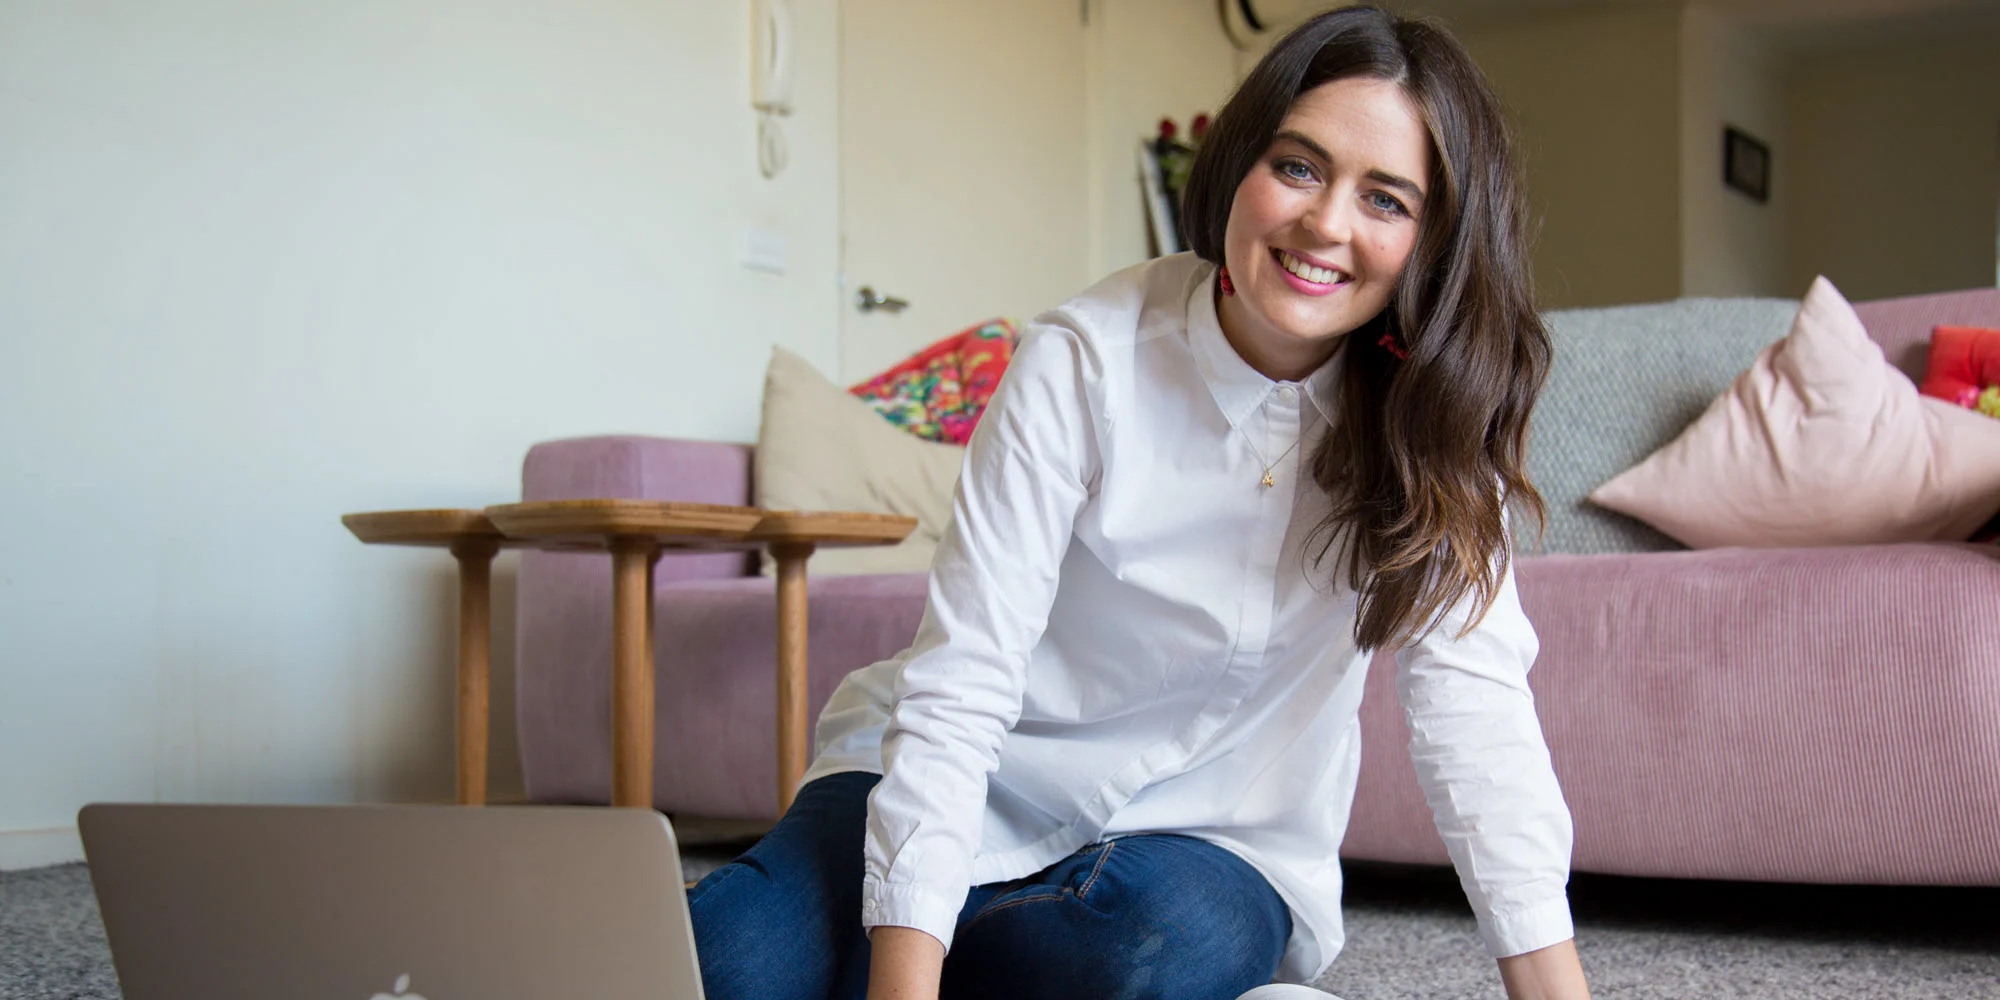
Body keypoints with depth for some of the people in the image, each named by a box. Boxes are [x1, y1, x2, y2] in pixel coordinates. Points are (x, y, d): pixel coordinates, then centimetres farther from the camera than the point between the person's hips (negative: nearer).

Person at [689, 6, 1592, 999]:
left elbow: (1473, 697, -17)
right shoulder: (1083, 364, -18)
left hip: (1212, 836, 2)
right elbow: (955, 692, -22)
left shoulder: (1430, 416, -10)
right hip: (989, 791, -1)